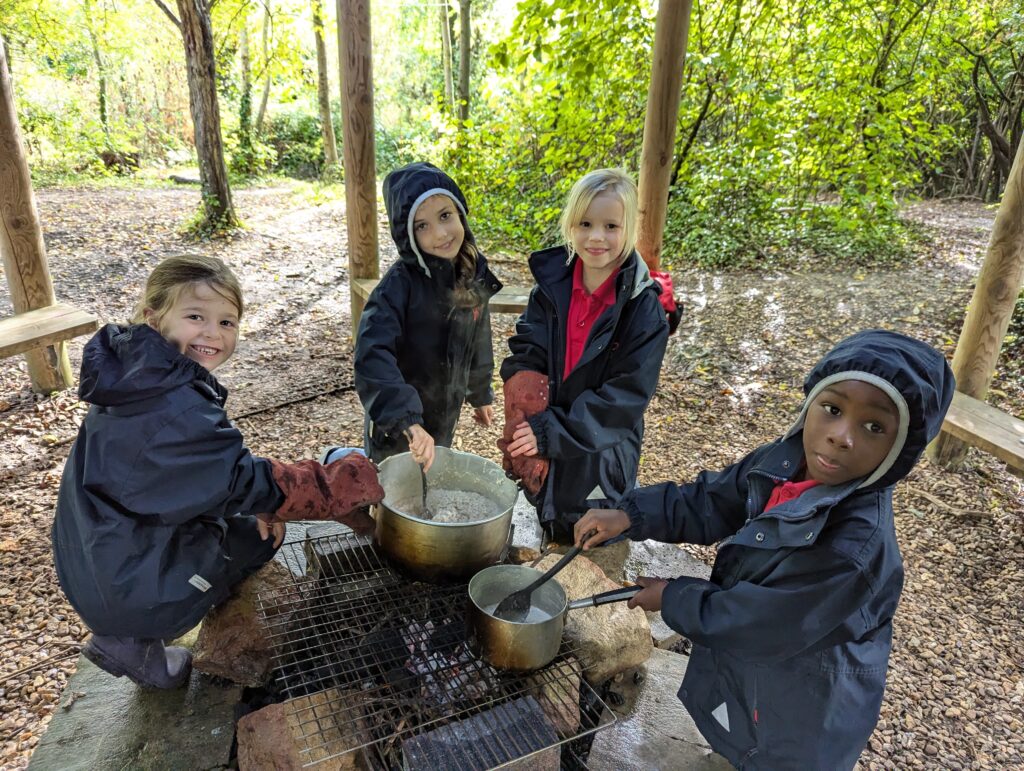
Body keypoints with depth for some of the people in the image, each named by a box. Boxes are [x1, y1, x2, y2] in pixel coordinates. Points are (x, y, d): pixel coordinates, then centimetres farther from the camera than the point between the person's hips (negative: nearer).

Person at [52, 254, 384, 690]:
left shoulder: (140, 380, 0)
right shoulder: (175, 410, -30)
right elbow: (245, 483, -25)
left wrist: (250, 503, -1)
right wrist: (351, 482, -19)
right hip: (132, 584, -8)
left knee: (259, 524, 14)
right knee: (263, 532, 5)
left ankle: (131, 637, 16)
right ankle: (132, 643, 11)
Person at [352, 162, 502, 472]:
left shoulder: (475, 274, -6)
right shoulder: (400, 283, -24)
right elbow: (372, 354, -34)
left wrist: (481, 394, 17)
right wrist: (407, 419, -42)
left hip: (446, 416, 6)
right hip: (395, 423, -5)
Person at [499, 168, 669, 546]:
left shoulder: (643, 307, -16)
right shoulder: (551, 286, -5)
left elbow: (628, 393, -19)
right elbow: (523, 361, -4)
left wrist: (554, 432, -25)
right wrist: (531, 428, -20)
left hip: (601, 460, -3)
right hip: (546, 457, 3)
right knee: (550, 543, 23)